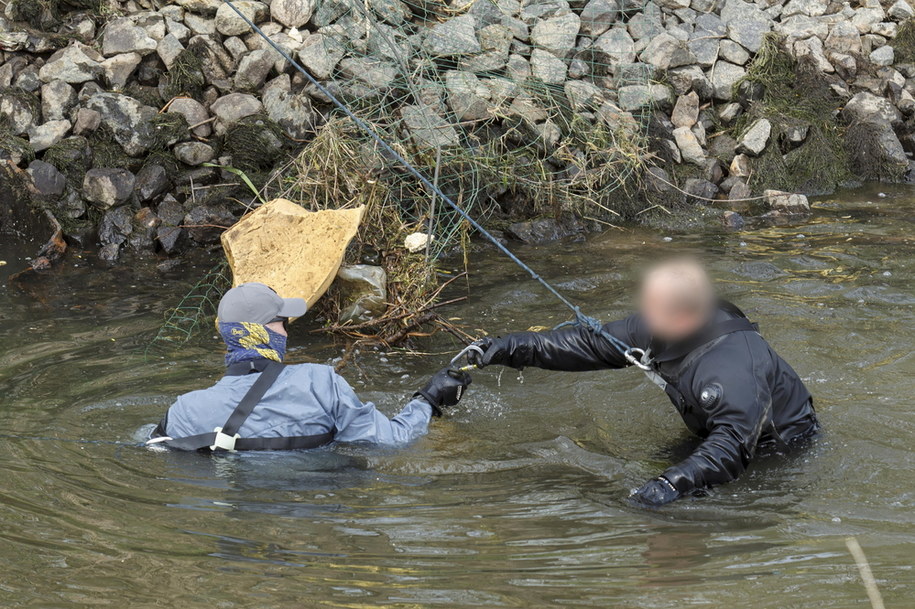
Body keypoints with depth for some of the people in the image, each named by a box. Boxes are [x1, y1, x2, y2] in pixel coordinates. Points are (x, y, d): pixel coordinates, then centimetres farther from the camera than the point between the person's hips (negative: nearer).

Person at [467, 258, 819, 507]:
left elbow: (733, 444, -50)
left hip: (783, 448, -7)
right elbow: (592, 345, -4)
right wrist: (513, 348, -8)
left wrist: (674, 484, -64)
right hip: (717, 432, 7)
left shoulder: (732, 368, -41)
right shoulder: (656, 329, -15)